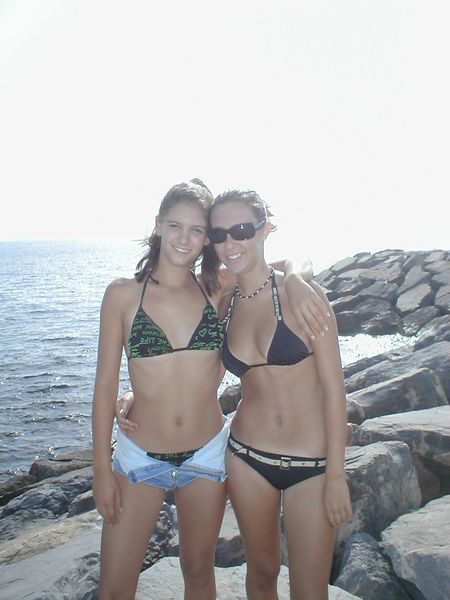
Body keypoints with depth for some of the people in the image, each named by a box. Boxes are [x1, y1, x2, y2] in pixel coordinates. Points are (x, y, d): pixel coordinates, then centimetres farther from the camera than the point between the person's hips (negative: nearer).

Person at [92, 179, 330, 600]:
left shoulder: (218, 288, -4)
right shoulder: (123, 293, -8)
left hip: (206, 454, 2)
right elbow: (105, 384, -5)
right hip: (139, 457, -1)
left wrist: (296, 282, -14)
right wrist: (102, 469, -4)